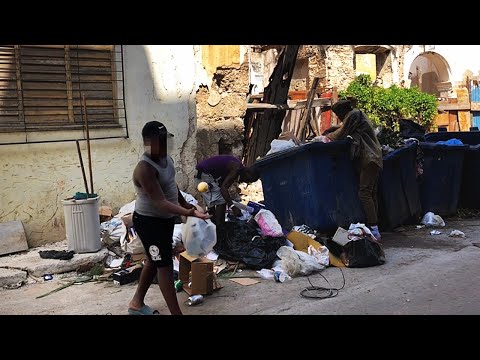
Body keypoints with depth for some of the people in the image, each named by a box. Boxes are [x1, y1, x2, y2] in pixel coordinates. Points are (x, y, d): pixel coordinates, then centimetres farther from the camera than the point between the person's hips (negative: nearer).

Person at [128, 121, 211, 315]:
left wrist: (186, 205, 25)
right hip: (149, 222, -9)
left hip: (165, 219, 9)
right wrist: (189, 213, -44)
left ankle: (137, 303, 38)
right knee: (165, 265, -5)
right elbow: (161, 203, -34)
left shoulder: (167, 159, 1)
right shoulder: (145, 168, -28)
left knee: (153, 261, 20)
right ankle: (176, 313, 5)